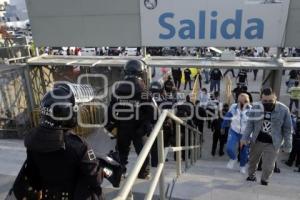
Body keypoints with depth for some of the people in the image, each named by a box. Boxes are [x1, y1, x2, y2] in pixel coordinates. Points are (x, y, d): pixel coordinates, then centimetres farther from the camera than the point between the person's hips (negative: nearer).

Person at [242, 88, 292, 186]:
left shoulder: (283, 109, -15)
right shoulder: (256, 108, -10)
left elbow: (287, 129, -7)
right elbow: (250, 124, -5)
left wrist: (287, 145, -4)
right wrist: (245, 138, -13)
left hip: (272, 144, -2)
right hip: (257, 141, 3)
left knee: (268, 166, 3)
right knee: (252, 160, 20)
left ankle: (264, 180, 34)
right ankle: (251, 176, 48)